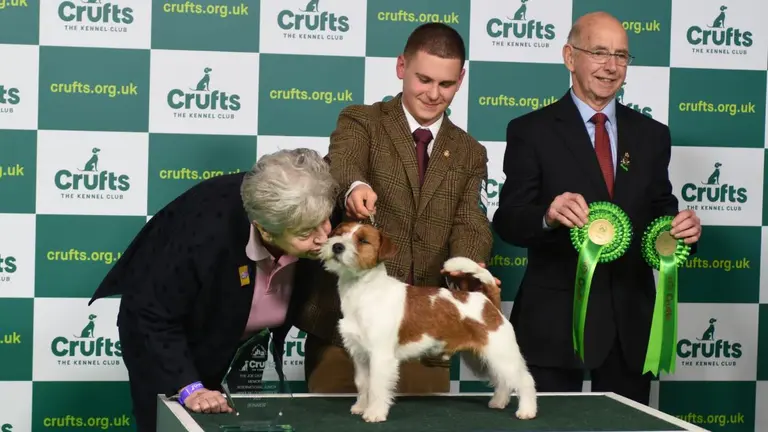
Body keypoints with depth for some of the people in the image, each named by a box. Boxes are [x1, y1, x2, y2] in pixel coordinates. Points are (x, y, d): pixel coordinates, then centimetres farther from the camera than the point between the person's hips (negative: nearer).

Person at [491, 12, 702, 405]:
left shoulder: (651, 135, 11)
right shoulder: (531, 131, -1)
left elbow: (660, 215, 11)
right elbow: (507, 220, -7)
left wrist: (682, 228, -12)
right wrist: (548, 217, -28)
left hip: (630, 320, 4)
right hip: (556, 319, -4)